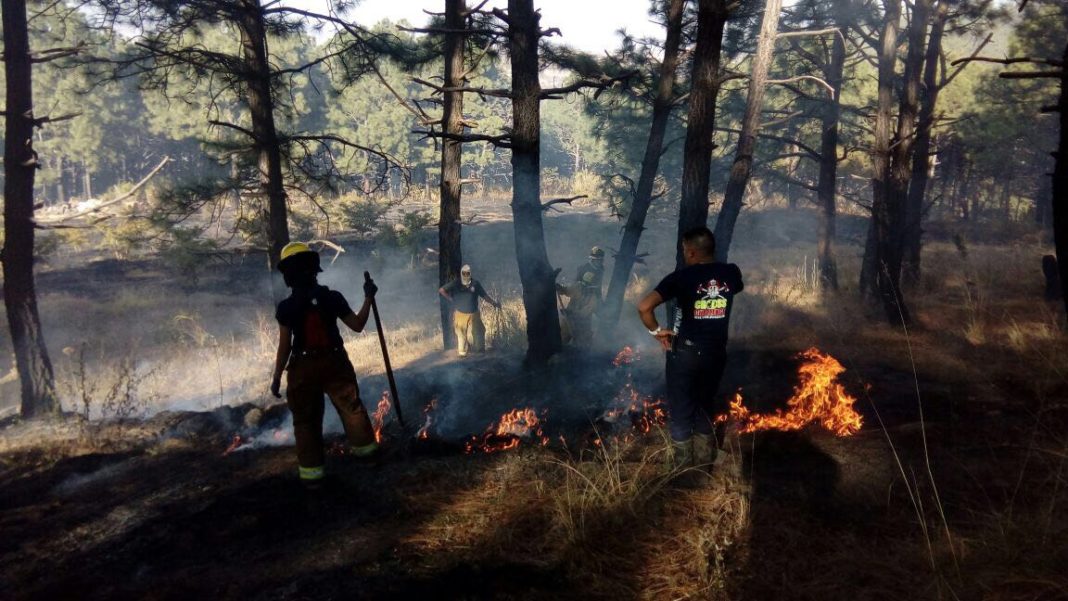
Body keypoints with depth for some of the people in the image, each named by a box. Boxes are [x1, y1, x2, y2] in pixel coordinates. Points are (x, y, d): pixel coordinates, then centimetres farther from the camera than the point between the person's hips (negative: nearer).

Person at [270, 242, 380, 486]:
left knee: (305, 419, 10)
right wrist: (368, 298, 9)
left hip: (303, 368, -1)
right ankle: (365, 448, 33)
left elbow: (284, 347, -9)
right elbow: (357, 325, 0)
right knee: (351, 407, 20)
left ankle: (311, 471, 12)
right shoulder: (333, 297, -9)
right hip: (334, 362, 1)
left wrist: (277, 377, 1)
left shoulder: (286, 307, -11)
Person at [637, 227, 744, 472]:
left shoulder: (681, 277, -16)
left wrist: (656, 330, -10)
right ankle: (704, 468, 29)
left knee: (681, 413, 9)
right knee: (705, 409, 20)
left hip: (684, 353, -4)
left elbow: (644, 307, -25)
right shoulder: (731, 273, -4)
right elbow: (737, 289, 22)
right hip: (716, 352, 4)